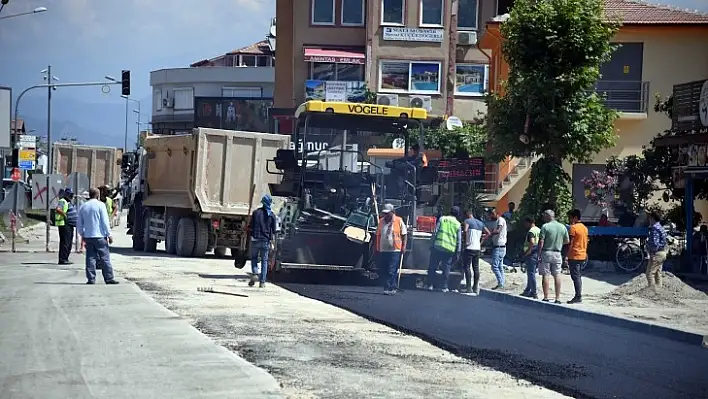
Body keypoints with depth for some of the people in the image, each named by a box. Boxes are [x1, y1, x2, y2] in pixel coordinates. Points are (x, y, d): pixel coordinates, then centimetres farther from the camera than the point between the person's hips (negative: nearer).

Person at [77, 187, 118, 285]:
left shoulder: (83, 207, 9)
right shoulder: (100, 205, -6)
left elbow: (79, 224, 13)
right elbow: (105, 221, -9)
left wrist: (83, 235, 24)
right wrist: (109, 235, -4)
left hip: (88, 236, 5)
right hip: (99, 236, -4)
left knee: (90, 258, 6)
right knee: (105, 258, -1)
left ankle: (91, 279, 3)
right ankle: (109, 278, -1)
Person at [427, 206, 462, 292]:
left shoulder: (442, 219, 4)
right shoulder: (458, 224, 5)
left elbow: (435, 232, 0)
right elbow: (459, 240, 3)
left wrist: (432, 243, 5)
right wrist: (458, 252, 7)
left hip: (438, 246, 0)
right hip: (450, 249, 0)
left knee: (433, 266, 8)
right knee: (446, 268, 8)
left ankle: (430, 285, 8)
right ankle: (445, 287, 6)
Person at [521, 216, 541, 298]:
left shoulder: (531, 231, -15)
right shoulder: (539, 230, 14)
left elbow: (532, 242, -31)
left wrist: (528, 251, -20)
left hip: (531, 255, -9)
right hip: (537, 254, 9)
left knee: (531, 274, -3)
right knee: (530, 273, 18)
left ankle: (534, 293, -1)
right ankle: (527, 291, 26)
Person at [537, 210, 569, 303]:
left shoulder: (545, 226, -9)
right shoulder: (563, 227, 6)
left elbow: (541, 242, -12)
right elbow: (567, 241, 12)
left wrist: (539, 254, -8)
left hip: (546, 253, -4)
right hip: (557, 253, 4)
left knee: (546, 275, -1)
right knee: (557, 275, 7)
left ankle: (546, 298, -2)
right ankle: (558, 298, 7)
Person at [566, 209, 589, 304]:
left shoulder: (573, 227, -11)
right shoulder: (584, 228, 14)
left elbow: (570, 243, -15)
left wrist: (567, 256, -13)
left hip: (574, 256, -8)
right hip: (583, 256, 8)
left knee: (575, 276, -7)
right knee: (578, 276, 13)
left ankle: (578, 297, -9)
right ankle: (579, 296, 13)